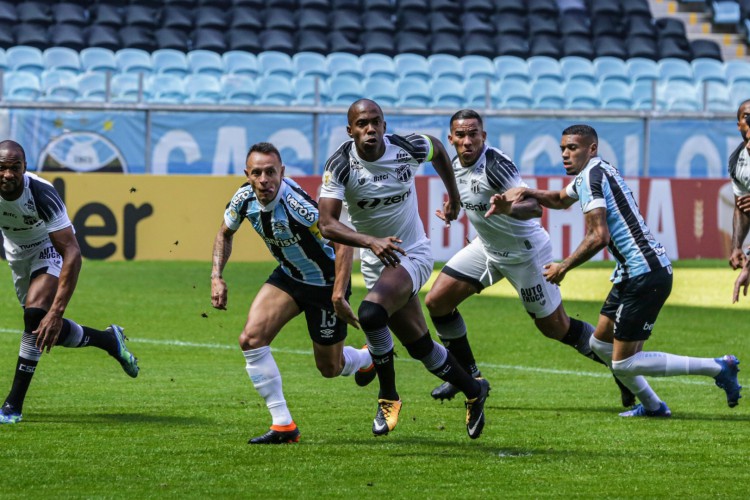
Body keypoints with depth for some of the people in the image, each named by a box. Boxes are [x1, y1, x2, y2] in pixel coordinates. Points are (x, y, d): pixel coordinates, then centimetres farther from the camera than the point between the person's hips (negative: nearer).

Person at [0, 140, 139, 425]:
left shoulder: (42, 195, -36)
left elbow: (72, 254, -36)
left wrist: (57, 311, -41)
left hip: (50, 249, -5)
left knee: (36, 314, -27)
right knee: (52, 332, 6)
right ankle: (110, 340, 35)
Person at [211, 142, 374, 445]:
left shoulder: (296, 203, -34)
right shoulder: (244, 199, -14)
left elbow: (344, 240, -31)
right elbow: (225, 234, 8)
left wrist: (339, 296, -35)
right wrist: (216, 277, -3)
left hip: (325, 283, -5)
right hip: (288, 276, 5)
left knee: (329, 368, 9)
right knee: (251, 338, -16)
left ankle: (369, 358, 47)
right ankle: (283, 426, -7)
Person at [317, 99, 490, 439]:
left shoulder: (408, 148, -13)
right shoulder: (340, 165, -16)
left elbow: (437, 149, 12)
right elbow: (327, 224, -23)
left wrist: (453, 194, 20)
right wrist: (371, 241, -38)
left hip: (413, 255, -3)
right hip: (376, 260, 3)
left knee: (371, 313, -29)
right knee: (420, 348, 10)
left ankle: (388, 398, -10)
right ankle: (473, 391, 35)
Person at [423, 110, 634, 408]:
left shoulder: (495, 164, -28)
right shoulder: (455, 167, -2)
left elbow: (531, 205, -39)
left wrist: (510, 208, -56)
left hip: (524, 252, -8)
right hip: (487, 247, 8)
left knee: (556, 327, -1)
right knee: (436, 302, 0)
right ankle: (466, 374, 17)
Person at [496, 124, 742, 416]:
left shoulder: (592, 176, -12)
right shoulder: (593, 173, 18)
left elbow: (598, 237, -21)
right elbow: (561, 200, 39)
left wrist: (563, 268, -10)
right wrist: (528, 193, 21)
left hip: (645, 275, -10)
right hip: (635, 273, 10)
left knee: (624, 363, -8)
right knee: (601, 344, 19)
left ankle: (717, 368, -6)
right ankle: (652, 406, 26)